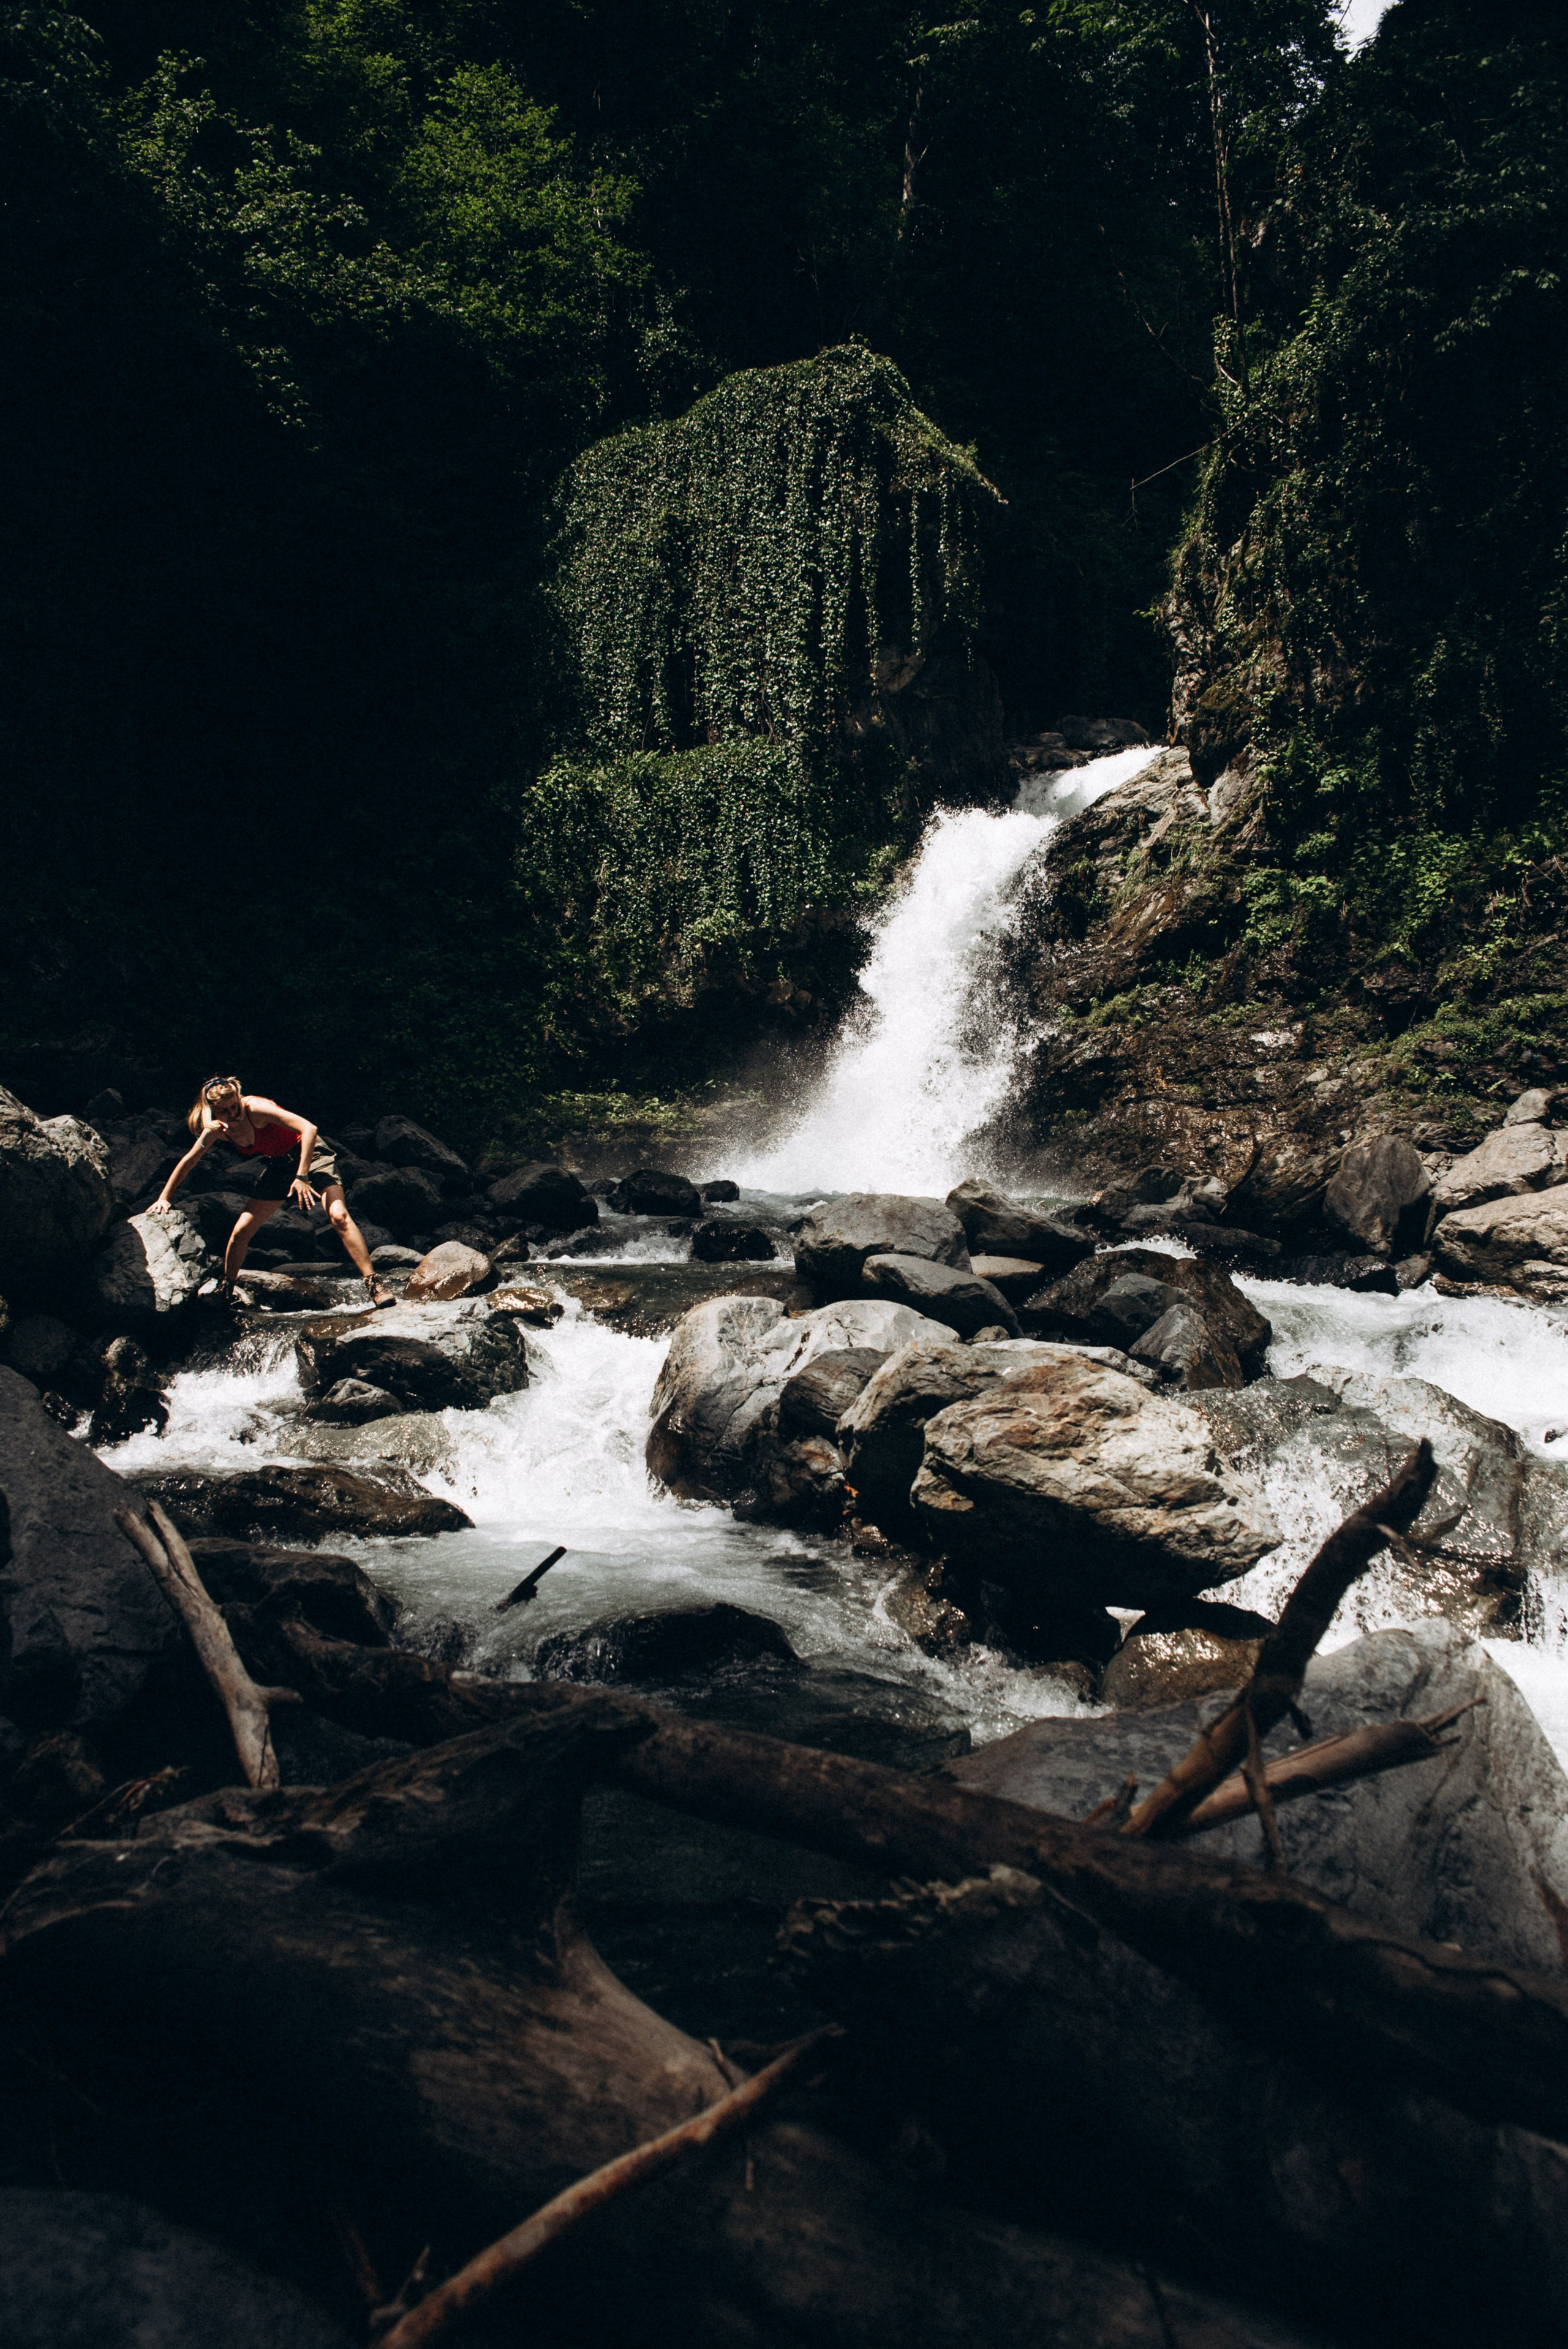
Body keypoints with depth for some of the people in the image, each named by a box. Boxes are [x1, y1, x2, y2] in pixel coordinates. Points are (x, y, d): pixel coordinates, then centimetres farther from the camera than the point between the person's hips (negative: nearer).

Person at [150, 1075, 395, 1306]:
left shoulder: (255, 1108, -28)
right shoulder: (216, 1129, -8)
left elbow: (309, 1129, -35)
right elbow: (188, 1161, 9)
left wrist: (302, 1177, -37)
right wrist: (165, 1197, 11)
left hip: (308, 1154, -6)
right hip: (277, 1166, 6)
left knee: (339, 1216, -28)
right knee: (241, 1232, 3)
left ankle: (374, 1283, -28)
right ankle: (225, 1289, 28)